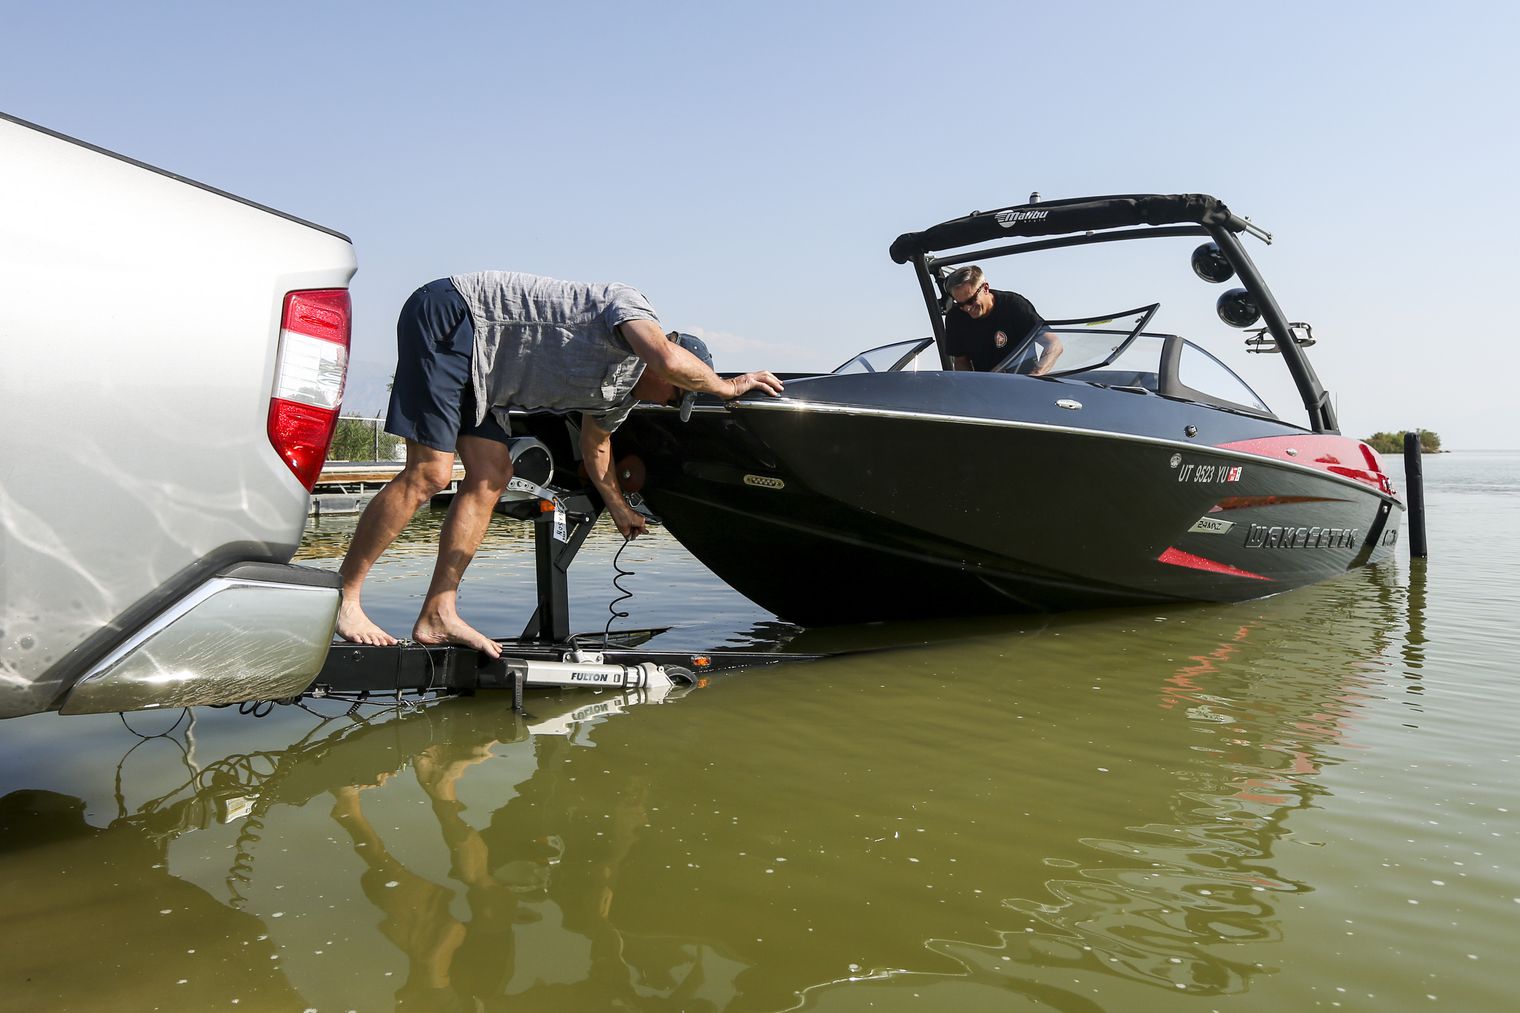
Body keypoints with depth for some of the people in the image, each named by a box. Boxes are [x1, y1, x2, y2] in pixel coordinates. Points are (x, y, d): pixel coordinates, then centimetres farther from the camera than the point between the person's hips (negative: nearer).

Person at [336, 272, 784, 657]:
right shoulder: (631, 304, -11)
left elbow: (594, 447, 32)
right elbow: (668, 359, -32)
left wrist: (620, 509, 38)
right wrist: (728, 386, -15)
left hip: (474, 367, 10)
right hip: (449, 318, -10)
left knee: (491, 476, 1)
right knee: (429, 475, -13)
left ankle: (437, 617, 3)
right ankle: (342, 594, -2)